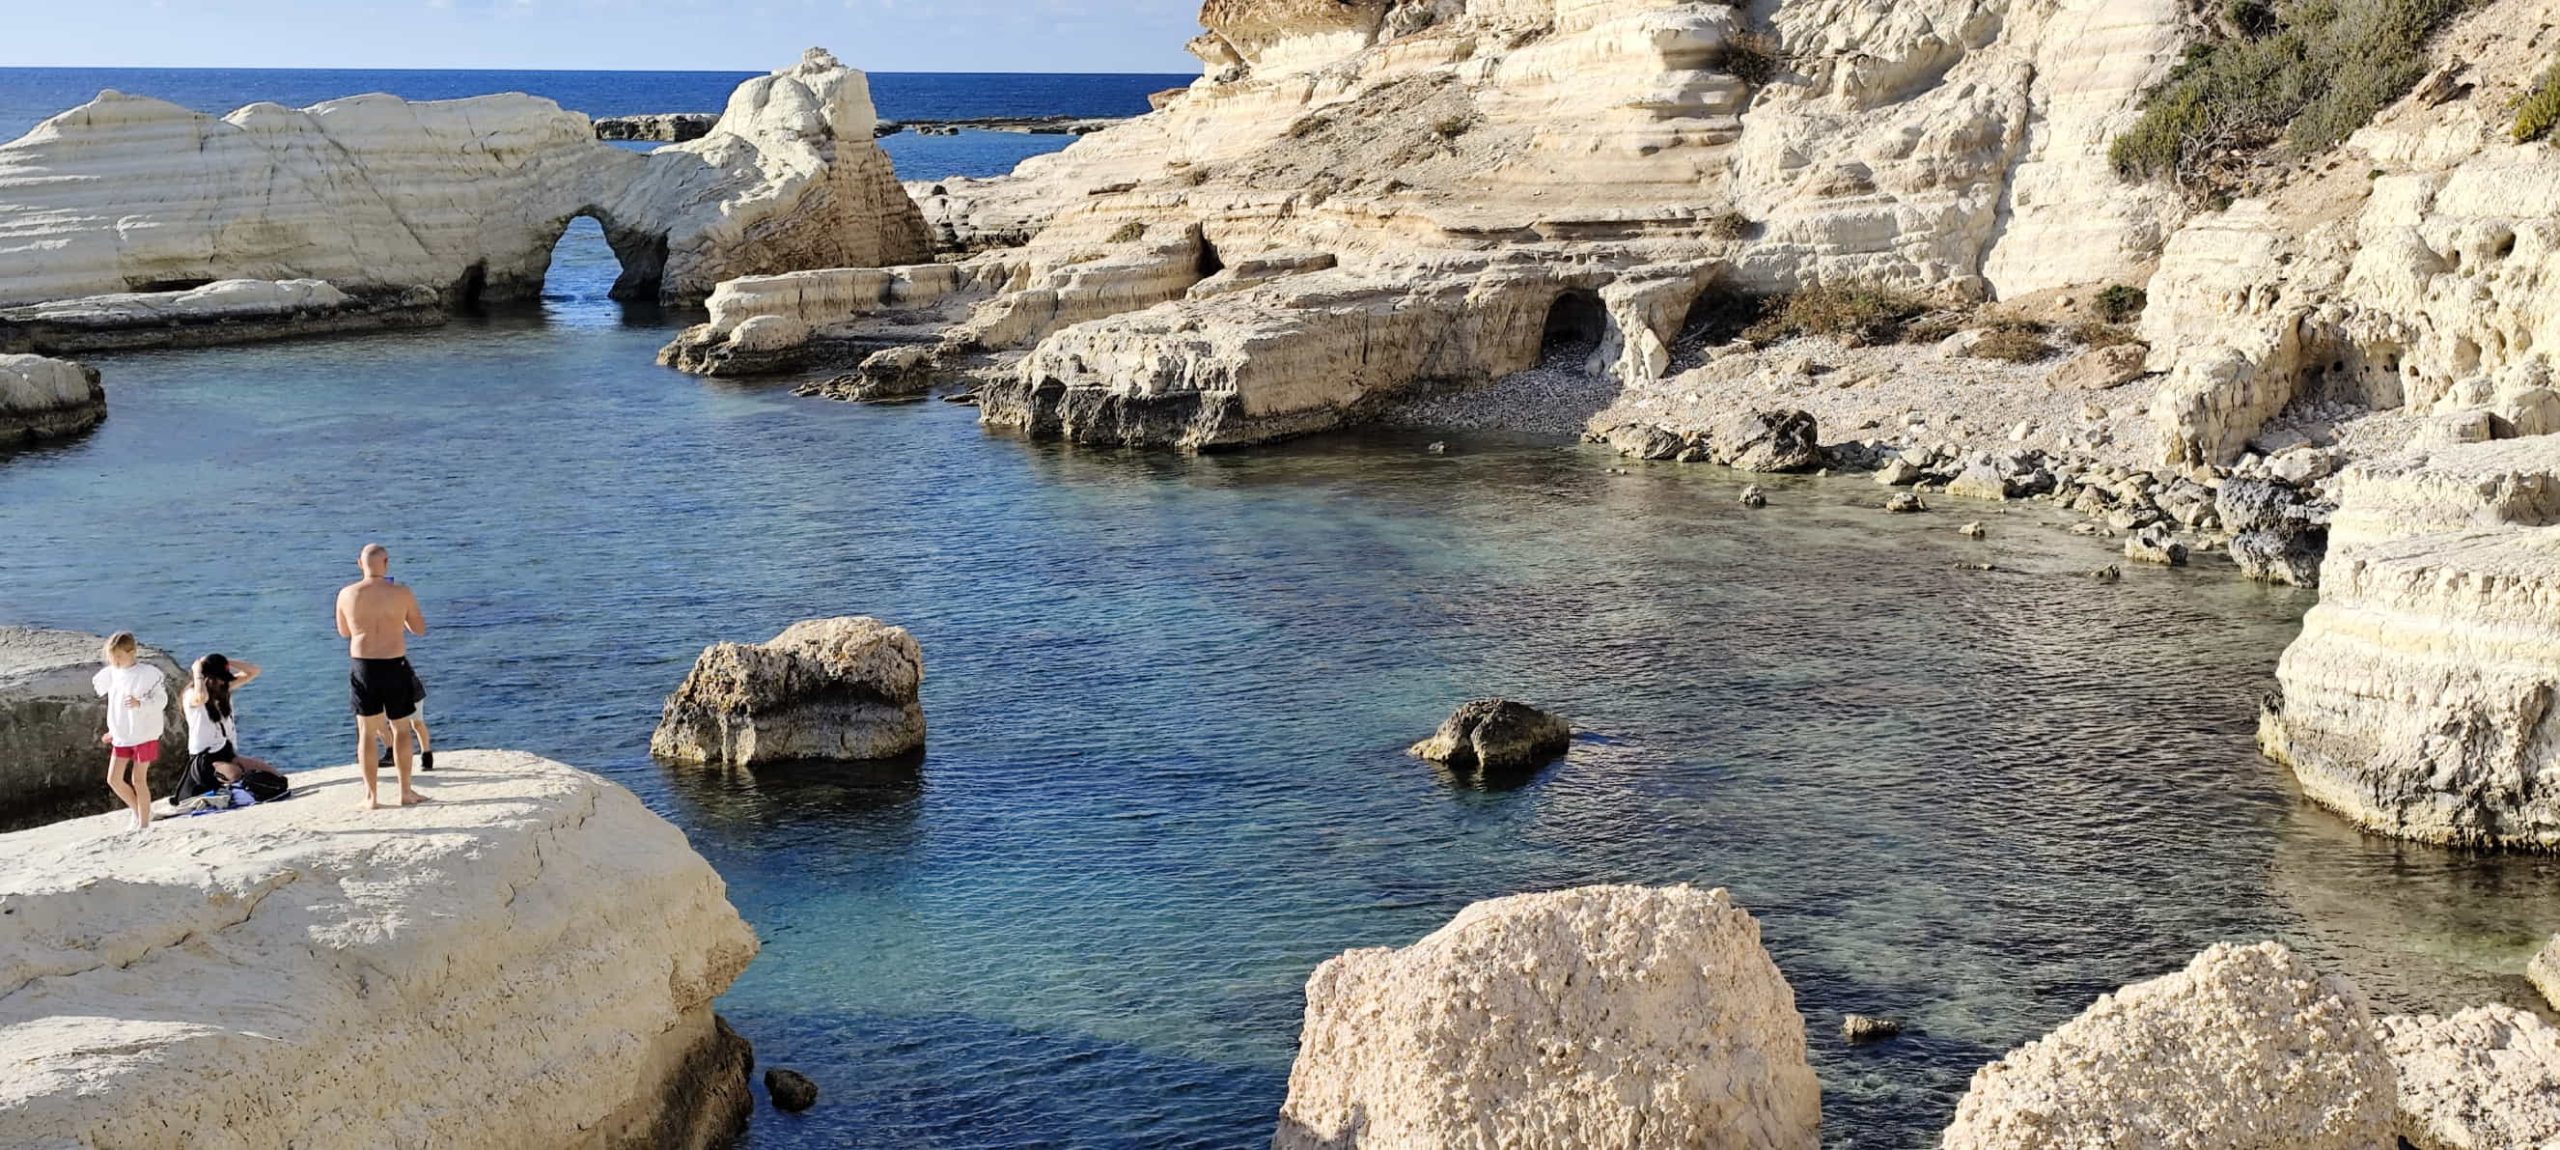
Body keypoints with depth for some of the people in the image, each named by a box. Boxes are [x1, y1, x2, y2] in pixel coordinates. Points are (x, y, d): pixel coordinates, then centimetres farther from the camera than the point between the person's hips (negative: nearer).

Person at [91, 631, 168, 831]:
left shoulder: (149, 673, -15)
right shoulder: (112, 673, 3)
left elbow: (161, 700, -17)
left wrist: (140, 703, -36)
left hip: (144, 735, -6)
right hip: (121, 736, 6)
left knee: (138, 780, -2)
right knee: (113, 779, 3)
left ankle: (144, 824, 9)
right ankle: (139, 810, 24)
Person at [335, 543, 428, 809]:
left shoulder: (347, 595, -3)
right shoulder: (401, 593, -8)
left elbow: (344, 631, 12)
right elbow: (419, 629, 4)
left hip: (362, 667, 1)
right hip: (394, 666, -1)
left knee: (367, 732, 11)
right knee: (401, 729, 12)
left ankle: (372, 795, 13)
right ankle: (406, 792, 17)